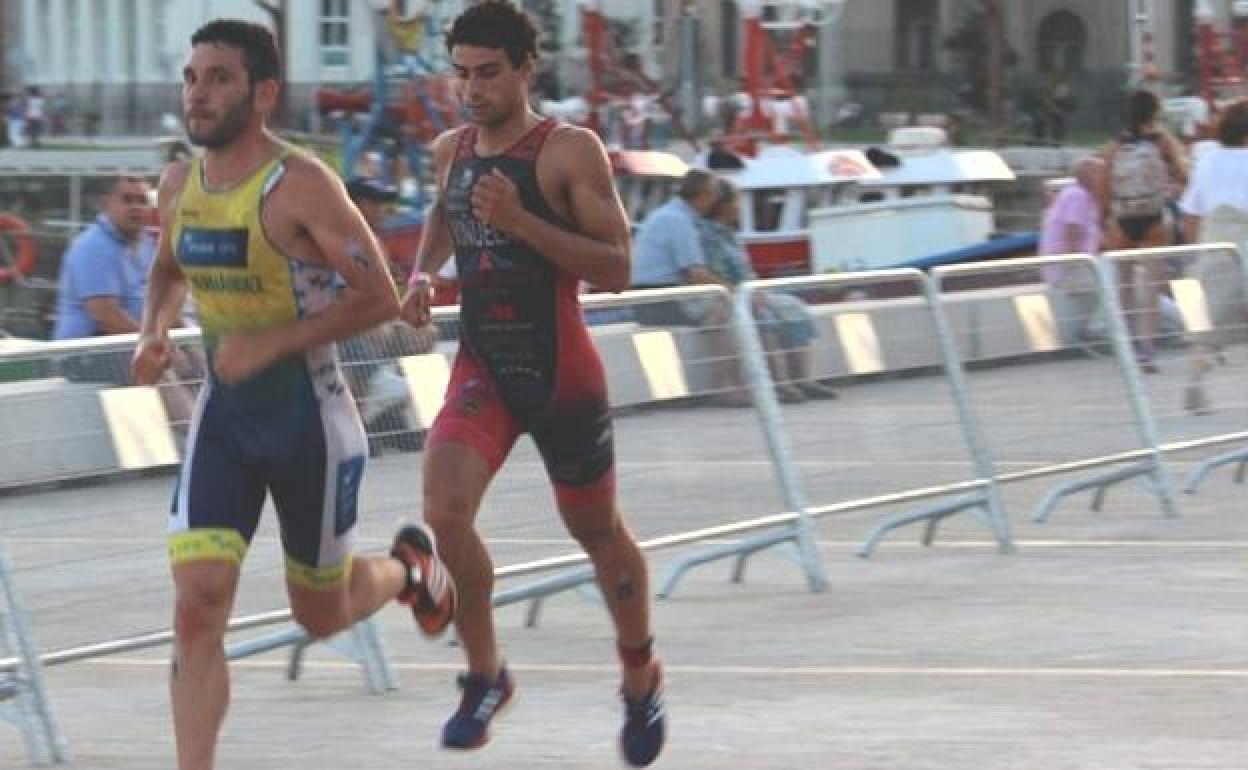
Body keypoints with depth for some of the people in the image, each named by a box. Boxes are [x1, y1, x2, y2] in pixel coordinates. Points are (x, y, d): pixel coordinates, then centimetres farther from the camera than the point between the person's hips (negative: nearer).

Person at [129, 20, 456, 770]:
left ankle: (409, 566, 47)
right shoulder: (180, 184, 1)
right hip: (224, 412, 4)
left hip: (307, 413, -4)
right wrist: (154, 333, 0)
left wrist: (272, 343, -25)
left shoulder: (301, 186, -18)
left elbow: (380, 298, -18)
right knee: (197, 608, -12)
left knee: (321, 614, 13)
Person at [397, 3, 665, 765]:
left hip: (561, 371, -4)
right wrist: (423, 272, 10)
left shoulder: (570, 151, -12)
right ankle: (485, 675, -2)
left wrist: (521, 221, -26)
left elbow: (616, 268, -17)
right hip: (481, 366, 4)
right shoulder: (451, 149, 5)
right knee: (445, 510, -20)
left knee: (598, 532, 13)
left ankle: (641, 680, 37)